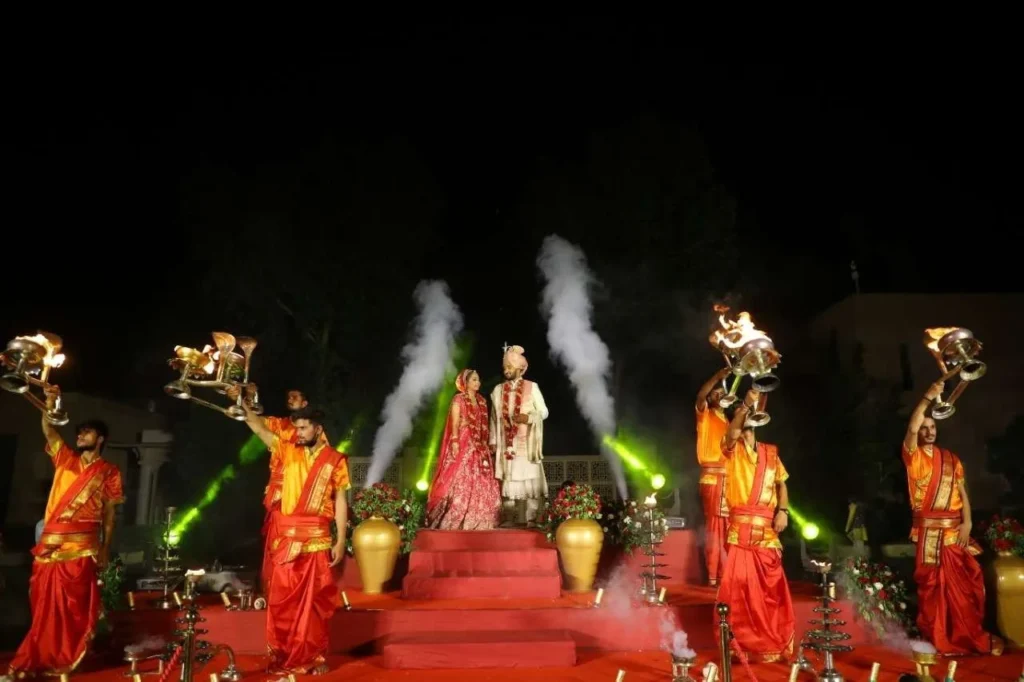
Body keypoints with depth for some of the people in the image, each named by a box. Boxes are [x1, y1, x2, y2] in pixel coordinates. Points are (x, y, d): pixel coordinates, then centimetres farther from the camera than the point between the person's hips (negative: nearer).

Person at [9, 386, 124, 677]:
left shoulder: (109, 472, 4)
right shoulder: (65, 459, 13)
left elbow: (109, 511, 4)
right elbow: (49, 430, -1)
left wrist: (106, 548, 0)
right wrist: (50, 402, -17)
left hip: (81, 547, -3)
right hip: (50, 543, 3)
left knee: (73, 606, 1)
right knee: (43, 604, 8)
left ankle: (64, 659, 14)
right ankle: (38, 657, 21)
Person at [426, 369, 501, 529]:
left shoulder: (481, 401, 14)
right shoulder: (458, 399, -4)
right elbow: (455, 424, -10)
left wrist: (486, 444, 12)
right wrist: (455, 444, -19)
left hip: (479, 446, 7)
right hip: (463, 444, -7)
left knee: (481, 482, 5)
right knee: (461, 480, -9)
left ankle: (478, 519, 12)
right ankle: (455, 519, -4)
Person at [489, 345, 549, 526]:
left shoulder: (532, 387, 0)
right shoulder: (498, 390, 10)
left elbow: (544, 412, 1)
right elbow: (494, 417, 10)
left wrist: (528, 418, -17)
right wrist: (493, 440, 6)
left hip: (527, 442, -3)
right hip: (506, 442, 3)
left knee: (529, 479, -5)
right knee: (509, 479, 1)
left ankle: (530, 518, -2)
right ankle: (511, 518, 6)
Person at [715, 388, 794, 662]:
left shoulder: (770, 452, 15)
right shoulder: (733, 449, 3)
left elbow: (781, 483, 17)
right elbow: (732, 432, -19)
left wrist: (783, 510, 1)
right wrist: (746, 403, -27)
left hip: (767, 530, 3)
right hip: (741, 527, -3)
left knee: (772, 588, 7)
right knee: (739, 585, -5)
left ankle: (775, 643, 22)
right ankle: (741, 644, 6)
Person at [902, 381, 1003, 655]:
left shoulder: (950, 458, 11)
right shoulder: (913, 455, -2)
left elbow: (962, 491, 5)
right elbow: (911, 428, -21)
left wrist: (967, 523, -6)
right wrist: (928, 397, -25)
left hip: (954, 527, 3)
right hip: (928, 528, -3)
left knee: (964, 583, 7)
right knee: (931, 583, 3)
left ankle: (970, 635, 20)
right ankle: (934, 635, 15)